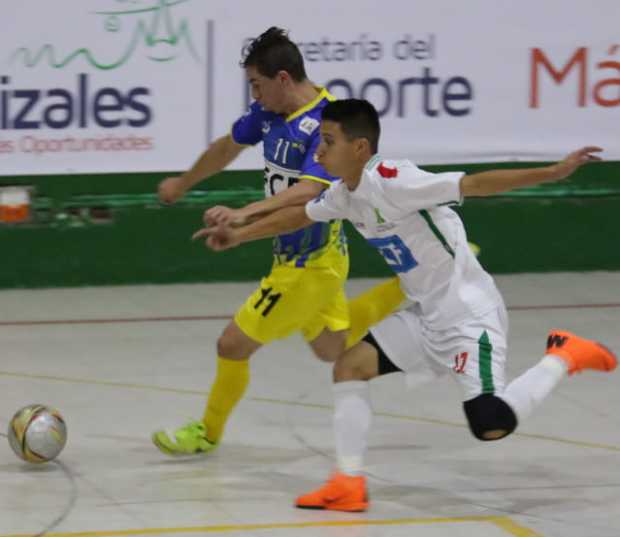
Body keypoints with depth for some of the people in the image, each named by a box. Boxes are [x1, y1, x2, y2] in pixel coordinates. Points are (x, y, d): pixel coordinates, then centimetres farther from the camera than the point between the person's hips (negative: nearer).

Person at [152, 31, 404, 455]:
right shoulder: (269, 111, -1)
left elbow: (308, 192, -39)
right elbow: (228, 148, 18)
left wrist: (245, 213, -49)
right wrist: (184, 184, 31)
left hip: (309, 265, -9)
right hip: (297, 256, 9)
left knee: (233, 344, -1)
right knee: (332, 349, 25)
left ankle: (208, 432, 21)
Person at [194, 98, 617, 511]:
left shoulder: (393, 181, -23)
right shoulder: (346, 194, 4)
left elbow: (475, 184, -30)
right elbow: (300, 215, 25)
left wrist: (554, 172, -38)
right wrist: (238, 235, 35)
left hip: (468, 313, -9)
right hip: (428, 316, 9)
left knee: (491, 428, -16)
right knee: (350, 367, 2)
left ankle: (562, 358, 6)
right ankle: (349, 485, 8)